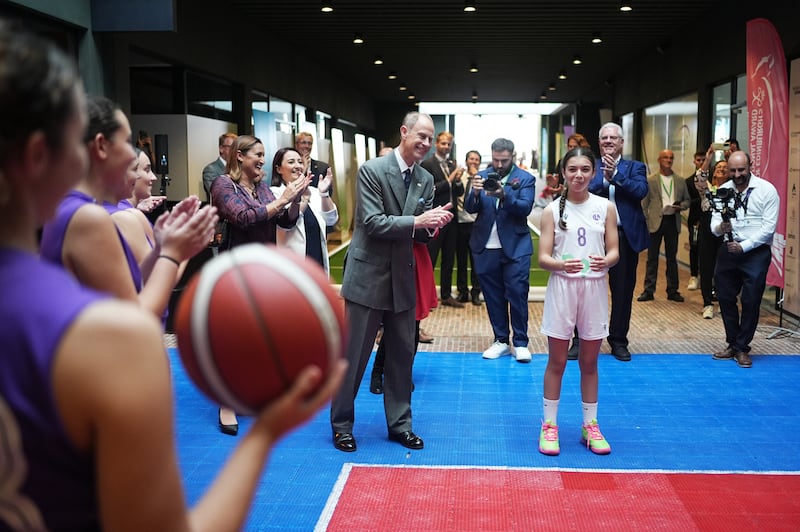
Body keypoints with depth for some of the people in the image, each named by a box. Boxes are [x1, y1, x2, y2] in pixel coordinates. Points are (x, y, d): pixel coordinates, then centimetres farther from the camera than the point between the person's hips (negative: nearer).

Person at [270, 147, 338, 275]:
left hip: (318, 262, 5)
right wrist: (303, 199, -24)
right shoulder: (275, 193, -4)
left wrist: (324, 194, -12)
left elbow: (331, 220, 1)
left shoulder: (313, 192, 11)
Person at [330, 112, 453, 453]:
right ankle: (341, 424, 18)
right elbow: (373, 222, -17)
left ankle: (400, 423, 25)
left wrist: (434, 224, -12)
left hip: (403, 279, 6)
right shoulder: (371, 170, -10)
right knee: (354, 355, 3)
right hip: (368, 276, -5)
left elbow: (421, 233, 10)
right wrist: (417, 222, -24)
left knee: (402, 354, 12)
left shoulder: (426, 180, 7)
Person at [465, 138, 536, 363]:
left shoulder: (525, 179, 1)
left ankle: (520, 343, 9)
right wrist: (475, 193, -23)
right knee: (493, 296, 8)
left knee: (517, 294, -2)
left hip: (515, 247, -3)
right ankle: (501, 341, 19)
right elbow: (470, 208, -1)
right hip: (486, 248, 3)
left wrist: (504, 196, -29)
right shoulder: (482, 176, 7)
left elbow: (525, 208, -13)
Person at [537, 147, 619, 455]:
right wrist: (561, 264, -26)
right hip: (562, 287, -1)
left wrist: (605, 261, -20)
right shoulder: (553, 210, 0)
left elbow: (614, 251, 3)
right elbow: (543, 258, -4)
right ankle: (549, 425, 17)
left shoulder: (605, 208, 4)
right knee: (557, 361, 5)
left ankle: (590, 426, 23)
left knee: (589, 361, 12)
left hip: (594, 288, 1)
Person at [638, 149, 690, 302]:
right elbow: (644, 204, 1)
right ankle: (649, 290, 6)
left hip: (672, 221, 3)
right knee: (652, 258, 1)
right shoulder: (650, 180, 1)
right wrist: (645, 223, -7)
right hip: (656, 221, -3)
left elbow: (687, 200, 15)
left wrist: (680, 206, -7)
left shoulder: (680, 181, 10)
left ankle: (672, 291, 16)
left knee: (672, 258, 9)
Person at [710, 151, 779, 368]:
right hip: (728, 250, 4)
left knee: (750, 301, -2)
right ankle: (732, 344, 24)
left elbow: (768, 227, -11)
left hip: (756, 251, -4)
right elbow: (714, 225, 3)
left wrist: (743, 246, -18)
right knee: (725, 298, 8)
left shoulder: (767, 190, -7)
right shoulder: (723, 190, 4)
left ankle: (742, 348, 13)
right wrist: (721, 228, -21)